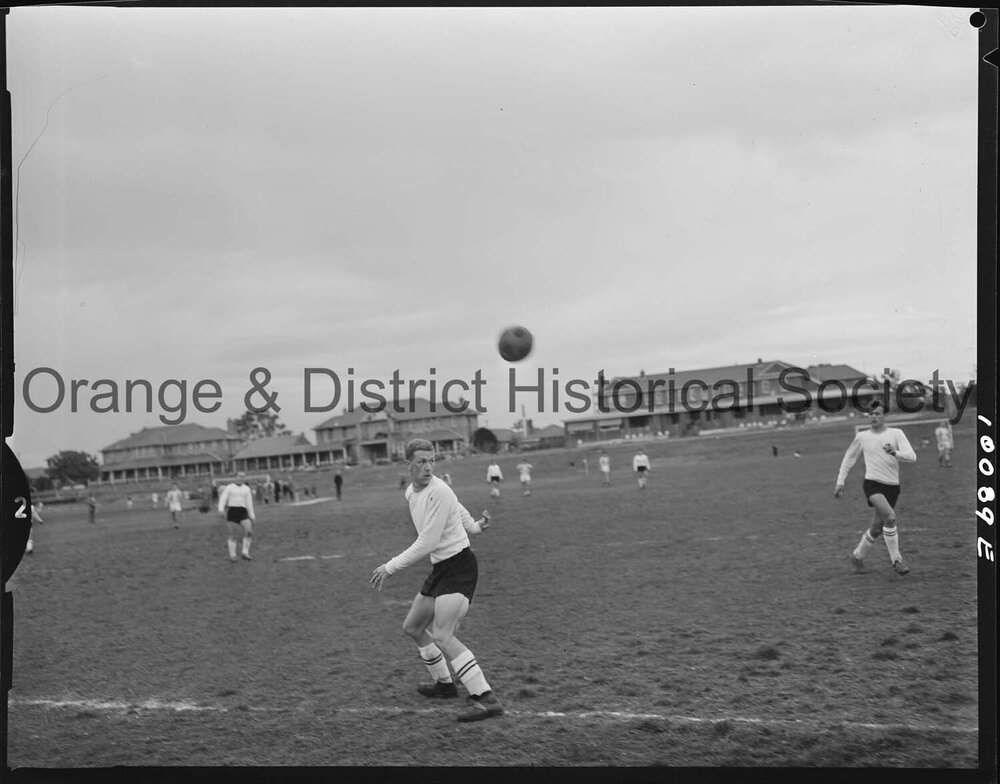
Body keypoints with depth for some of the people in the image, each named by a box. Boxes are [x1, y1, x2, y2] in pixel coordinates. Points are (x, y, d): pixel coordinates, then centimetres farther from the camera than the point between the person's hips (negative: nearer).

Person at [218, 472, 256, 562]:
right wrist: (221, 508, -25)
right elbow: (223, 498, -6)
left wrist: (251, 516, 8)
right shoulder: (229, 487, 5)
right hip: (232, 511, -2)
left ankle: (245, 553, -9)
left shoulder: (246, 489, 13)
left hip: (243, 512, 2)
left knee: (249, 532, -15)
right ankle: (232, 555, 8)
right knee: (233, 535, -2)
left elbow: (249, 503, 12)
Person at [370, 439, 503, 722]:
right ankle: (444, 683, 36)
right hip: (440, 568, 9)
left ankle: (487, 699, -26)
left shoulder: (438, 492, -19)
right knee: (413, 627, 18)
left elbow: (427, 543, -21)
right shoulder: (411, 492, 9)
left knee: (442, 636, -22)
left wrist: (390, 567, -17)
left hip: (459, 566, -9)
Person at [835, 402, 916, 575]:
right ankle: (896, 560, -18)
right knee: (890, 517, -26)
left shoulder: (896, 434, 3)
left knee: (877, 528, 9)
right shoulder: (862, 437, 6)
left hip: (892, 486, 2)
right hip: (873, 483, -2)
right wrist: (840, 482, 15)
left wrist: (895, 453, -28)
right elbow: (849, 458, 19)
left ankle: (857, 556, 32)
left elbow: (912, 456, -9)